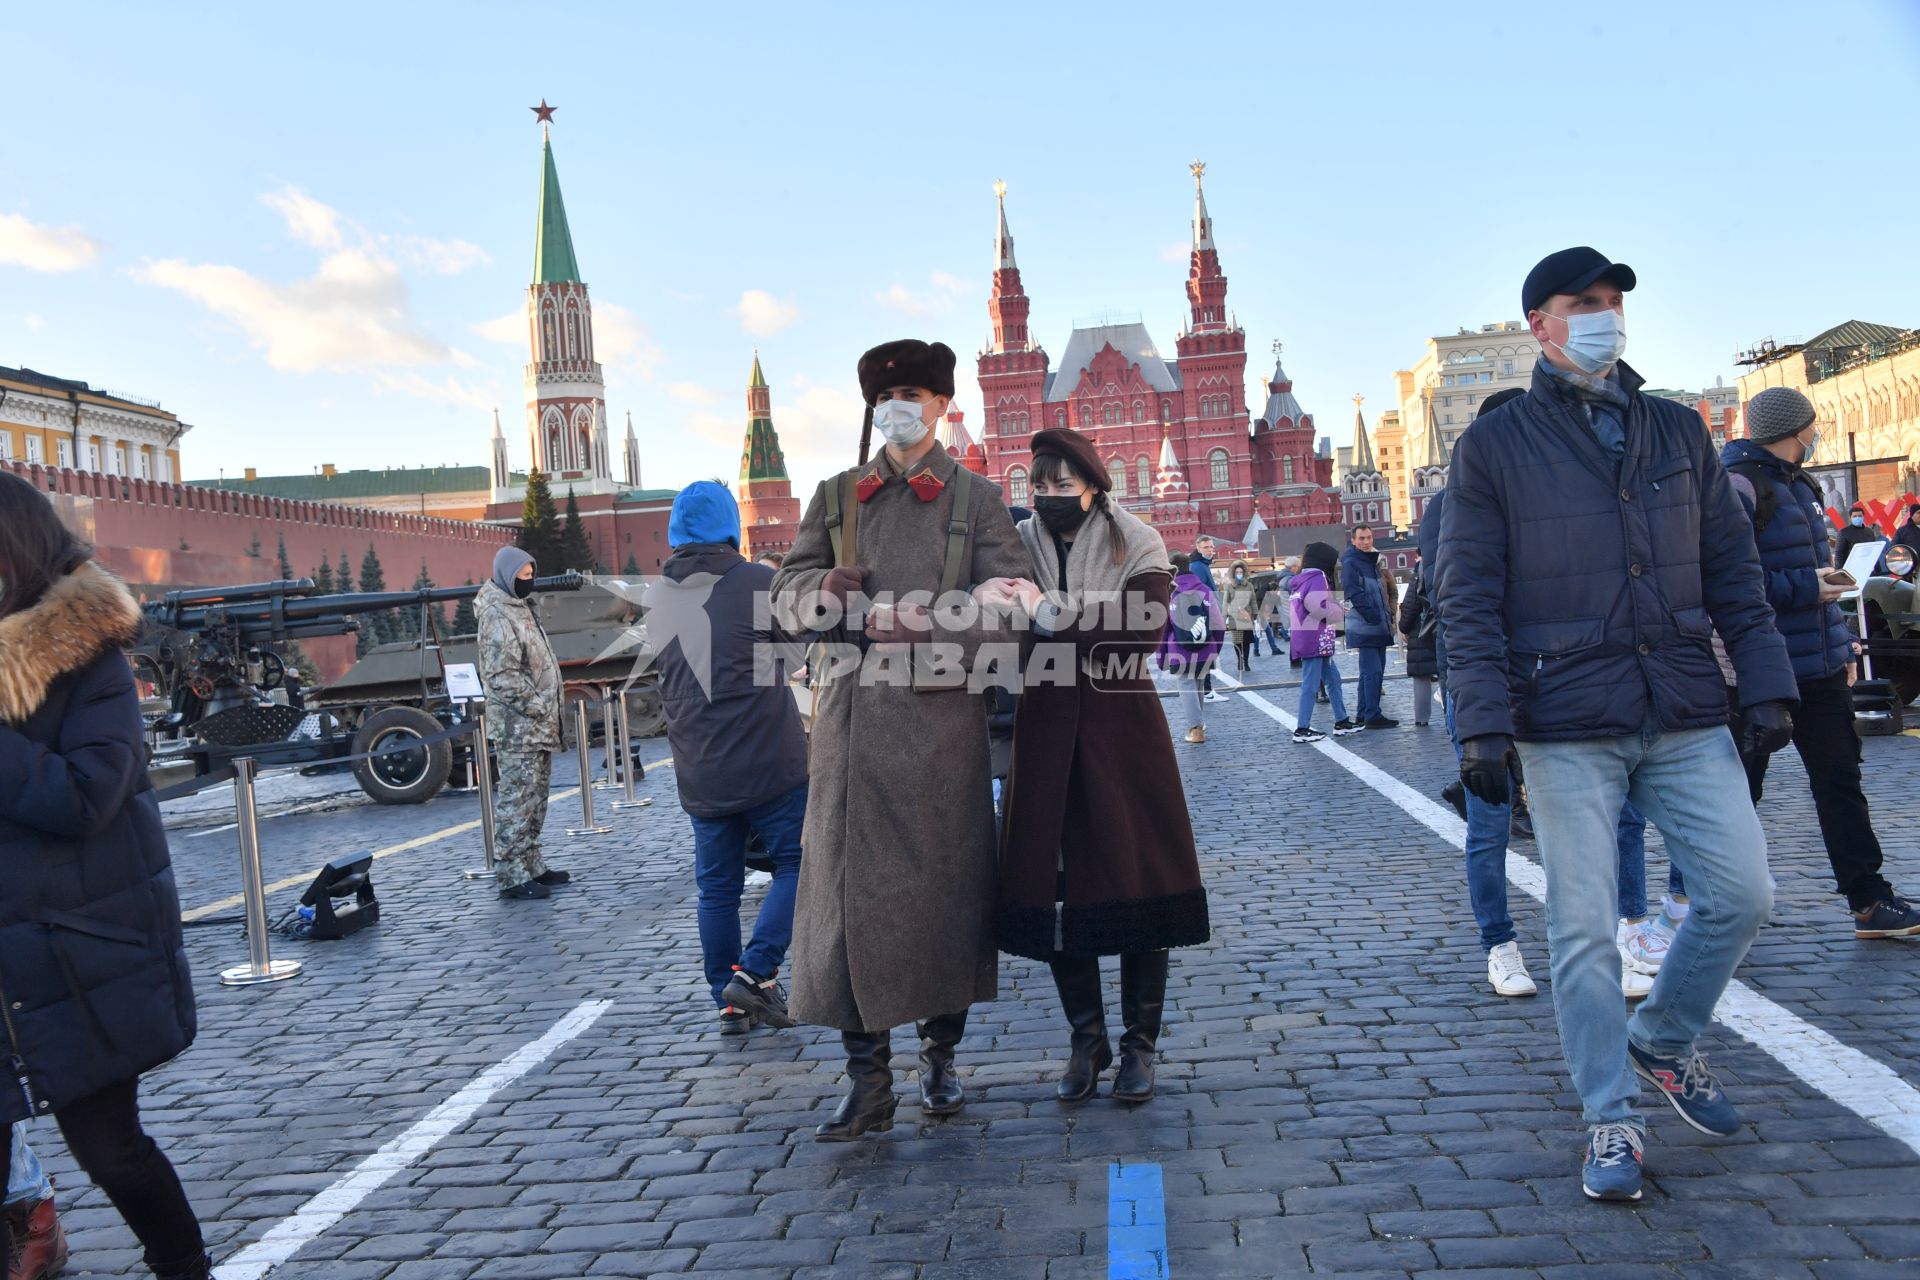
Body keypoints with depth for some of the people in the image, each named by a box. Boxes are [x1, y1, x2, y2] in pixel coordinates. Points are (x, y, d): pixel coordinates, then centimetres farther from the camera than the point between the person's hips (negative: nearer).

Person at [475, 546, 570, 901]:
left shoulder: (519, 608, 17)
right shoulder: (497, 617, -14)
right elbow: (502, 676, -21)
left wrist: (550, 710, 18)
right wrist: (537, 704, -18)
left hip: (537, 726, 10)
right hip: (517, 727, -10)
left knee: (536, 797, 15)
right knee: (517, 798, -8)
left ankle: (532, 865, 24)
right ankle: (511, 876, -4)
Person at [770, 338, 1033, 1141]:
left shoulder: (975, 498, 7)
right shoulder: (836, 496, 15)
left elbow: (1008, 608, -5)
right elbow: (787, 594, 14)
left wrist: (878, 610, -13)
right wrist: (829, 586, -10)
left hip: (941, 720, -2)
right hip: (852, 716, 2)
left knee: (945, 882, 5)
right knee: (848, 886, -2)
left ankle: (940, 1056, 22)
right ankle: (867, 1082, 6)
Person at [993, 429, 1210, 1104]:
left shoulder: (1136, 543, -2)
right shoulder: (1019, 546, 5)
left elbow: (1143, 628, -18)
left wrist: (1050, 614, -22)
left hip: (1123, 732, -2)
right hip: (1046, 737, 2)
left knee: (1137, 882, 2)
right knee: (1054, 888, 4)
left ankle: (1139, 1043, 18)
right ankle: (1087, 1041, 21)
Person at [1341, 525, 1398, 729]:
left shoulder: (1372, 561, 19)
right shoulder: (1350, 563, -10)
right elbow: (1355, 594, -19)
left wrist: (1387, 614, 12)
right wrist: (1374, 616, -22)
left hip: (1378, 627, 10)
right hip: (1364, 627, -10)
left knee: (1373, 670, 12)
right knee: (1372, 671, -12)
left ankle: (1364, 713, 19)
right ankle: (1372, 716, -11)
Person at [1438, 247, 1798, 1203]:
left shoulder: (1677, 431, 13)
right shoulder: (1495, 444, 0)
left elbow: (1731, 569, 14)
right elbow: (1467, 595, -4)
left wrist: (1766, 683, 6)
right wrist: (1482, 723, -12)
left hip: (1687, 717, 4)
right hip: (1567, 728, -4)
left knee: (1742, 891, 2)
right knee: (1582, 927, -1)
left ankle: (1661, 1040, 28)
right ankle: (1611, 1119, 15)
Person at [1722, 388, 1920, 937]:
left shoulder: (1799, 486, 16)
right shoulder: (1739, 487, -14)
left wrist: (1841, 643, 22)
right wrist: (1805, 588, -20)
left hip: (1819, 668, 9)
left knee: (1840, 780, 11)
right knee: (1738, 789, 2)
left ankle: (1870, 902, 18)